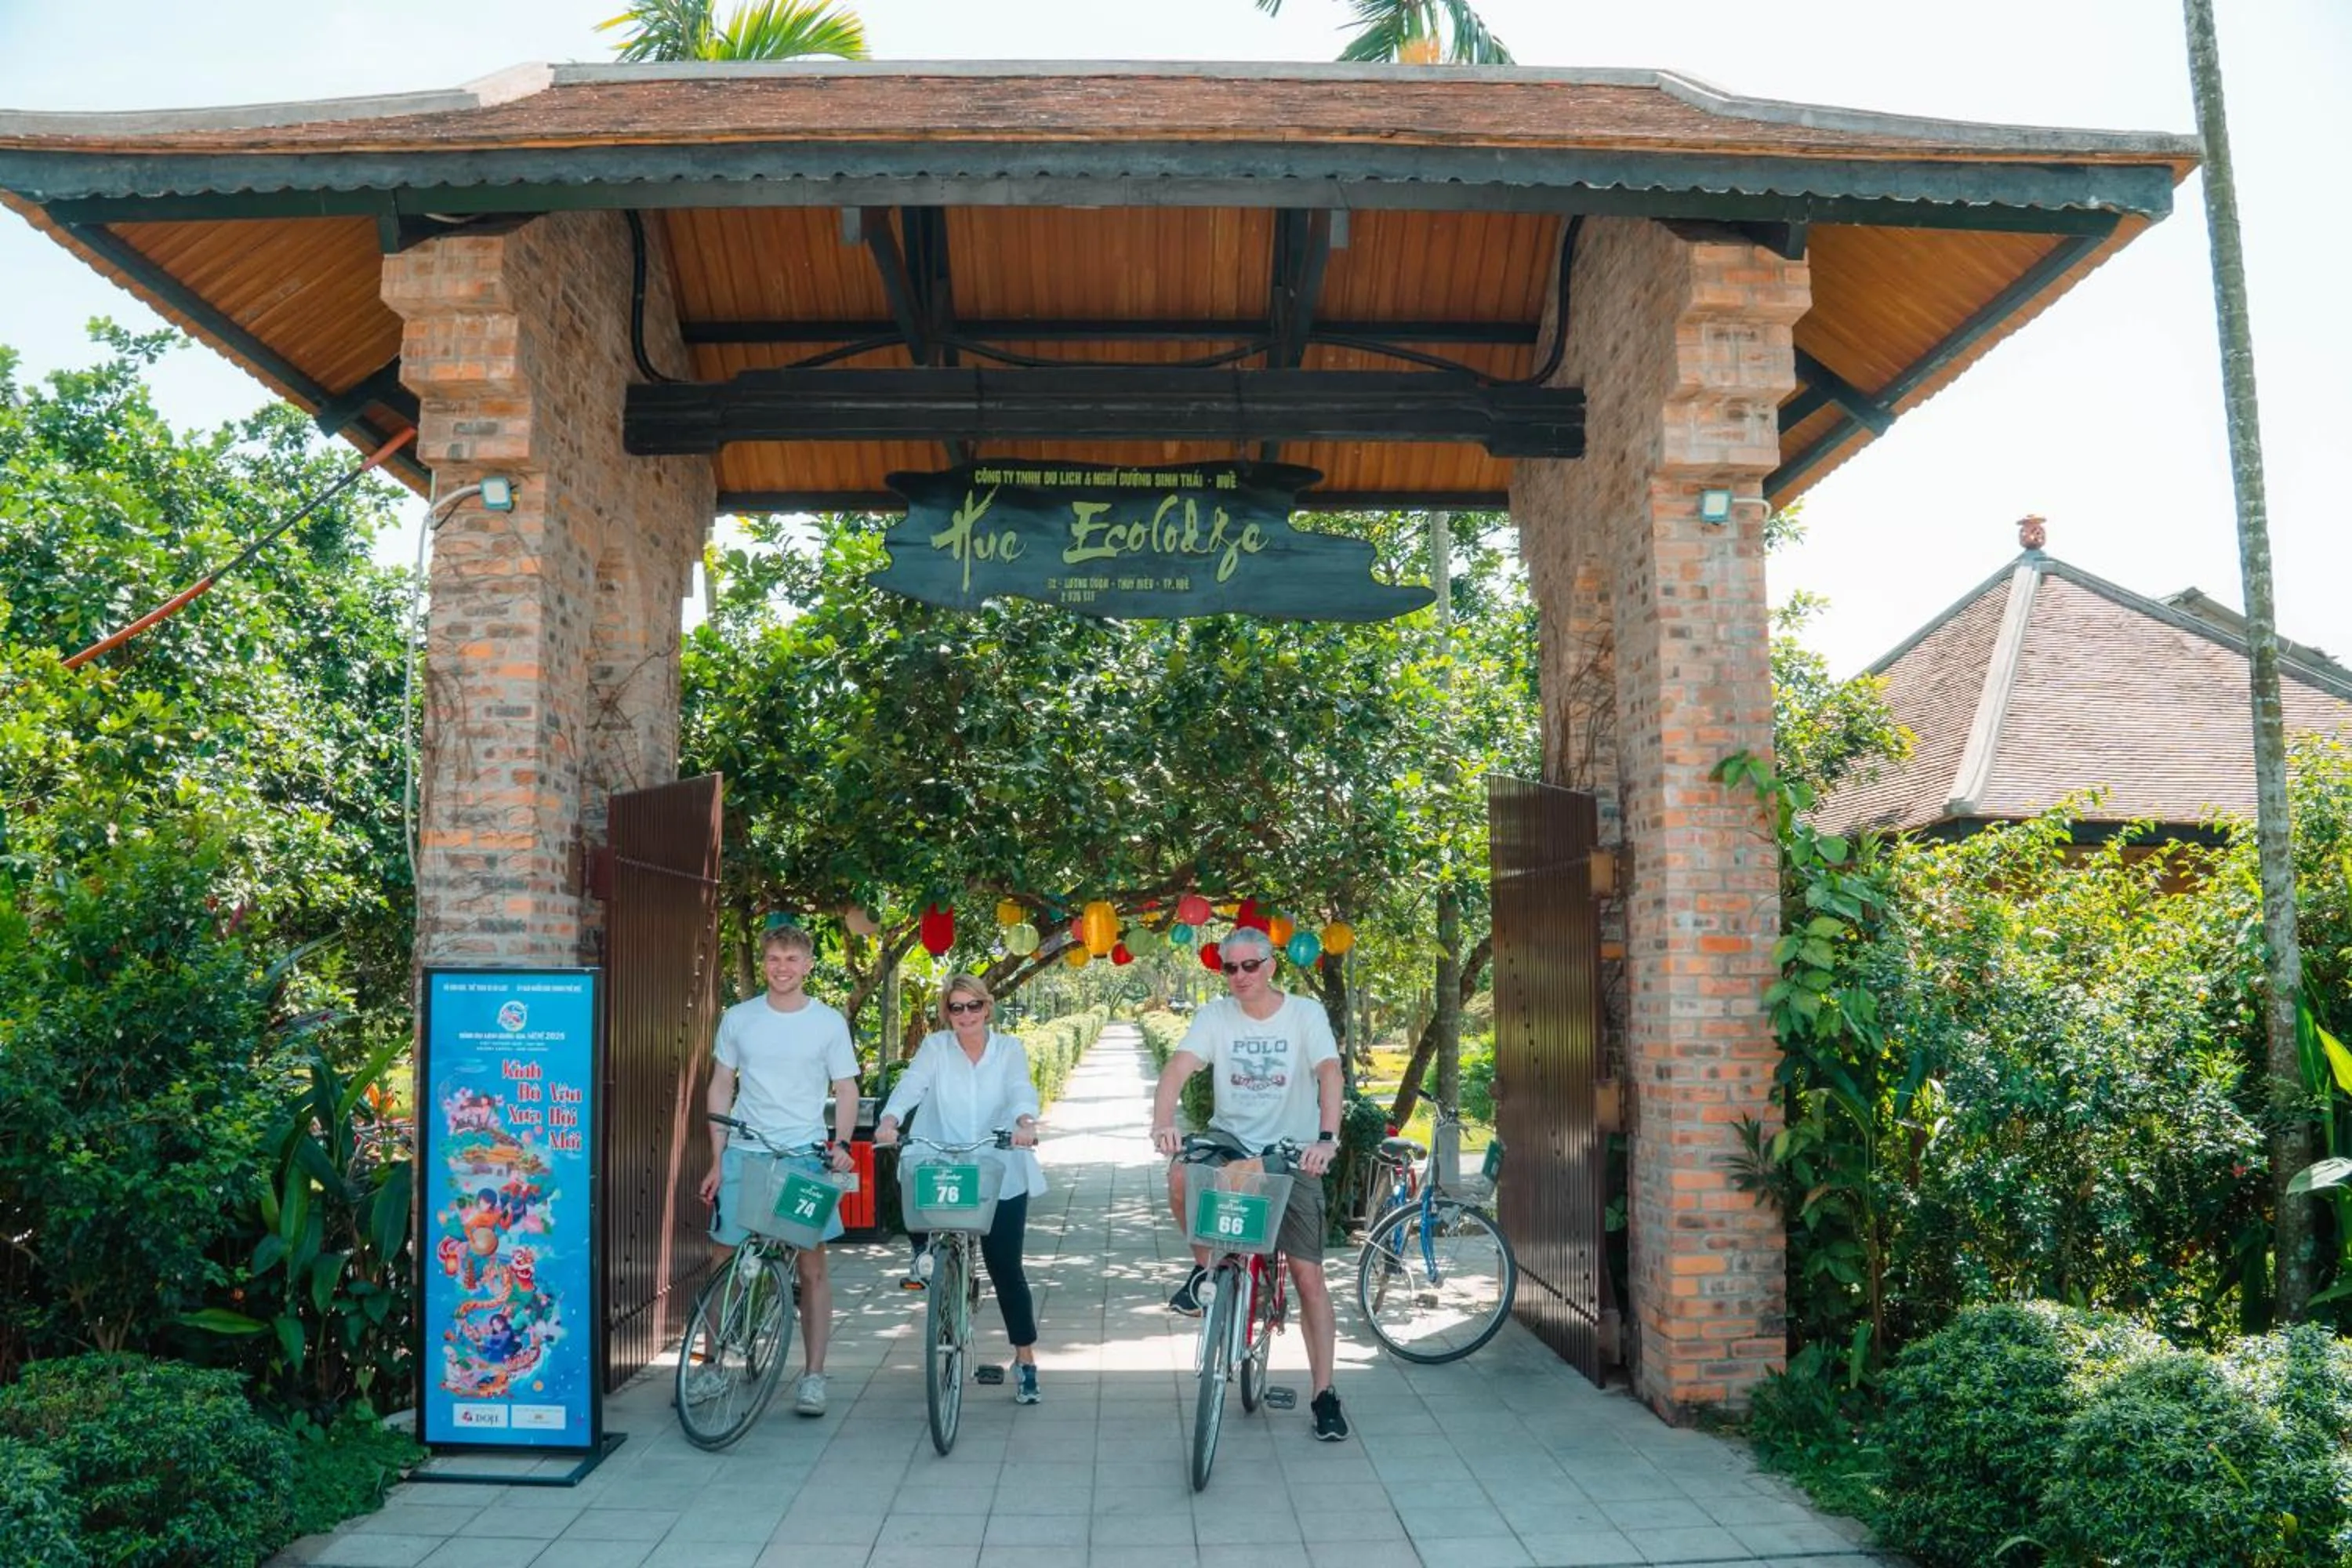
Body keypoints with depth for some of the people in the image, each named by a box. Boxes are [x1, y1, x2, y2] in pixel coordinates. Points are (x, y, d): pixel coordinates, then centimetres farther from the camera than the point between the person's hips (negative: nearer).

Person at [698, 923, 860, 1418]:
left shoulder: (829, 1023, 0)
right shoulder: (738, 1018, 4)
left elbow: (846, 1090, 4)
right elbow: (721, 1088, 9)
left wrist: (841, 1143, -12)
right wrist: (716, 1160, 5)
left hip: (805, 1155, -1)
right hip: (743, 1154, 2)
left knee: (812, 1265, 2)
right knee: (725, 1263, 6)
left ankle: (813, 1374, 11)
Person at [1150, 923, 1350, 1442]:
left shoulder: (1305, 1013, -8)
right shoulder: (1215, 1016, -4)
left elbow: (1329, 1074, -21)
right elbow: (1178, 1068, -17)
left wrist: (1326, 1138, -38)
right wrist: (1162, 1123, -37)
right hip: (1231, 1138, 1)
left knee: (1308, 1275, -3)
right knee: (1182, 1175, -32)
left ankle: (1324, 1393, 9)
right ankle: (1205, 1265, -4)